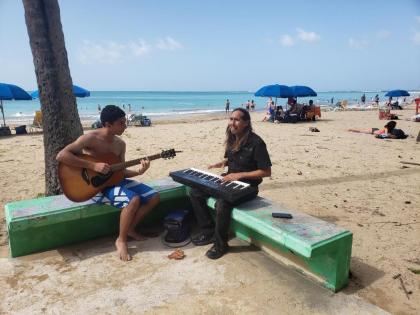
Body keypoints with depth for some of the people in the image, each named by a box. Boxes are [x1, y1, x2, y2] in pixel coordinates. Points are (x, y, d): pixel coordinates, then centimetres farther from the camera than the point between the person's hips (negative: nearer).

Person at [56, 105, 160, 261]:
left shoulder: (120, 144, 6)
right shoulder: (90, 138, -15)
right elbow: (61, 155, -24)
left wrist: (138, 171, -11)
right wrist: (93, 166, -27)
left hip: (114, 180, 8)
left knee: (154, 197, -2)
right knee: (134, 200, -32)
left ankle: (130, 228, 14)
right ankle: (121, 240, -9)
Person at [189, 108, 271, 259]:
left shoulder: (256, 143, -19)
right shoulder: (232, 139, 4)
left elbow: (266, 171, -18)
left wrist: (240, 175, -23)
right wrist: (223, 162, -2)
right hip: (229, 181, 8)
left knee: (222, 203, -35)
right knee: (195, 193, -2)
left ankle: (220, 244, -11)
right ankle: (208, 231, 8)